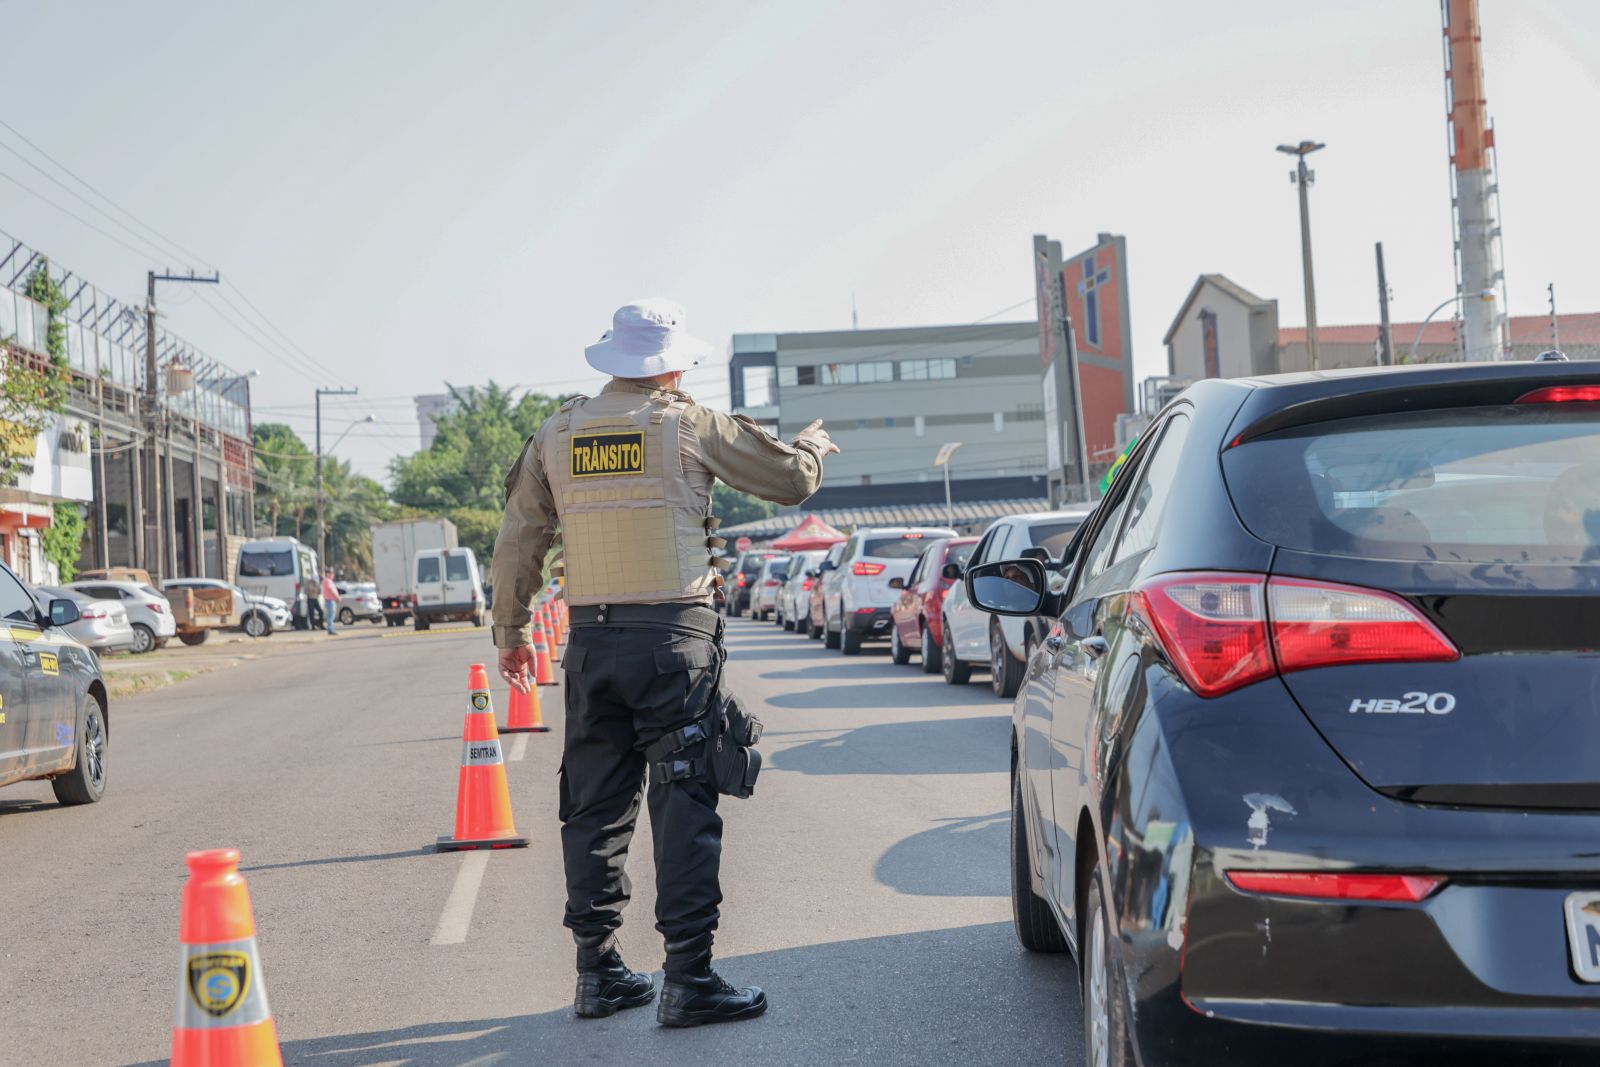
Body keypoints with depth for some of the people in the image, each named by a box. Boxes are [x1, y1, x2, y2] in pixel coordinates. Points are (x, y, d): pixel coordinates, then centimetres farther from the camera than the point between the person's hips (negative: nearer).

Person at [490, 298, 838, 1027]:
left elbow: (517, 543, 11)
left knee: (595, 807, 10)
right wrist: (814, 442, 29)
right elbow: (790, 477, 7)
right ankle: (687, 979, -4)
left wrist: (510, 631, 22)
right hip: (675, 638, -4)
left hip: (591, 640, 4)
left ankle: (598, 973, 17)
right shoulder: (692, 426, -3)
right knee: (683, 806, -3)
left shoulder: (556, 436, 8)